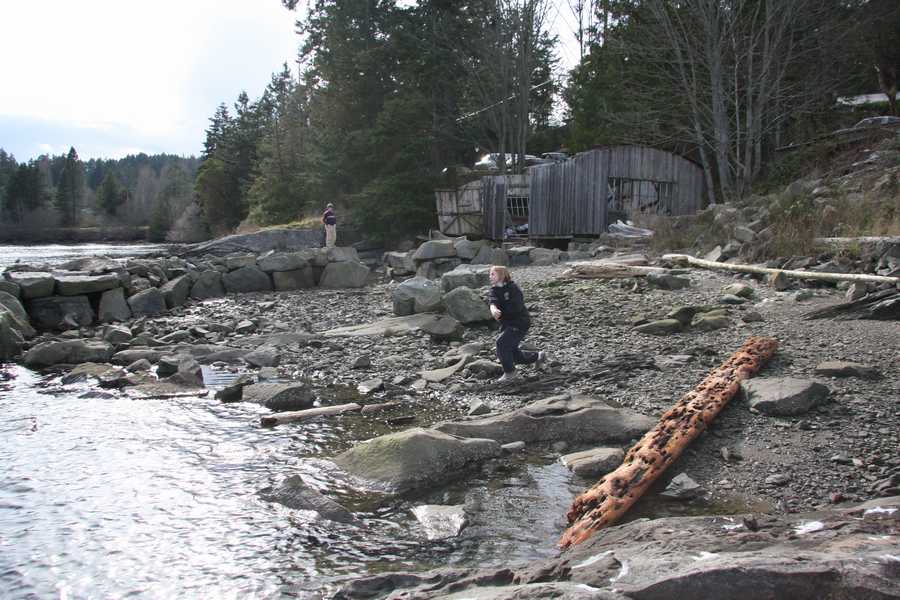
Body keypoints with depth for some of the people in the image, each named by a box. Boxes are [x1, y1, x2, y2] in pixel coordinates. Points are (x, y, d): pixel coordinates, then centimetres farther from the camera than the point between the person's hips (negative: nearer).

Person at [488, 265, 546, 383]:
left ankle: (510, 373, -14)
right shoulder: (494, 289, 3)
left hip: (520, 323, -8)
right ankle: (538, 356, 37)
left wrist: (500, 313, -17)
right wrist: (493, 309, -41)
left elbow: (516, 307, -25)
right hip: (507, 324, 8)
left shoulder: (512, 288, -14)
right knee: (513, 355, 14)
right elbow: (493, 302, -18)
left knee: (501, 342, -25)